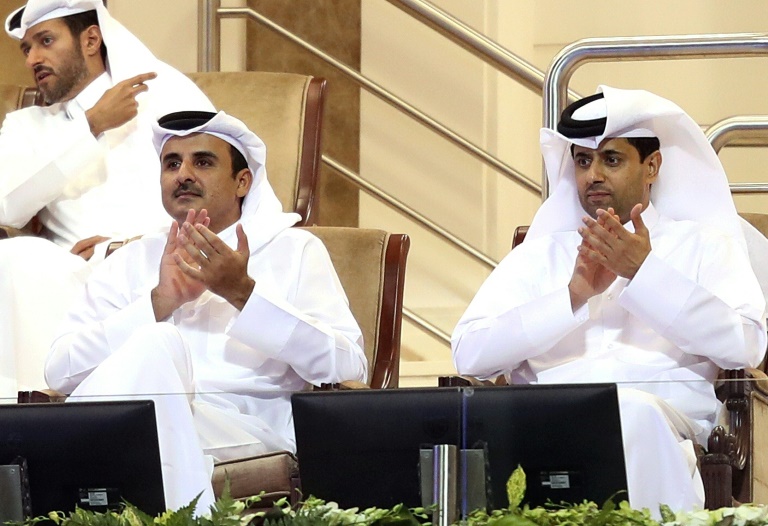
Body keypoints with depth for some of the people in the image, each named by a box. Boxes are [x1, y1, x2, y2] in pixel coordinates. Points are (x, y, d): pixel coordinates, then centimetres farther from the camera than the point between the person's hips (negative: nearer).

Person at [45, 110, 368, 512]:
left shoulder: (295, 249, 19)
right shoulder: (129, 262, 25)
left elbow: (349, 370, 2)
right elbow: (60, 370, 8)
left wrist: (243, 293, -7)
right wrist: (159, 303, -4)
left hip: (247, 430, -2)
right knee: (155, 341, -30)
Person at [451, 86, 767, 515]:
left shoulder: (704, 246, 20)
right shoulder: (538, 254, 25)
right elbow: (470, 353, 8)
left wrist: (643, 271, -6)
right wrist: (574, 294, -4)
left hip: (663, 412, 0)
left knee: (632, 413, -39)